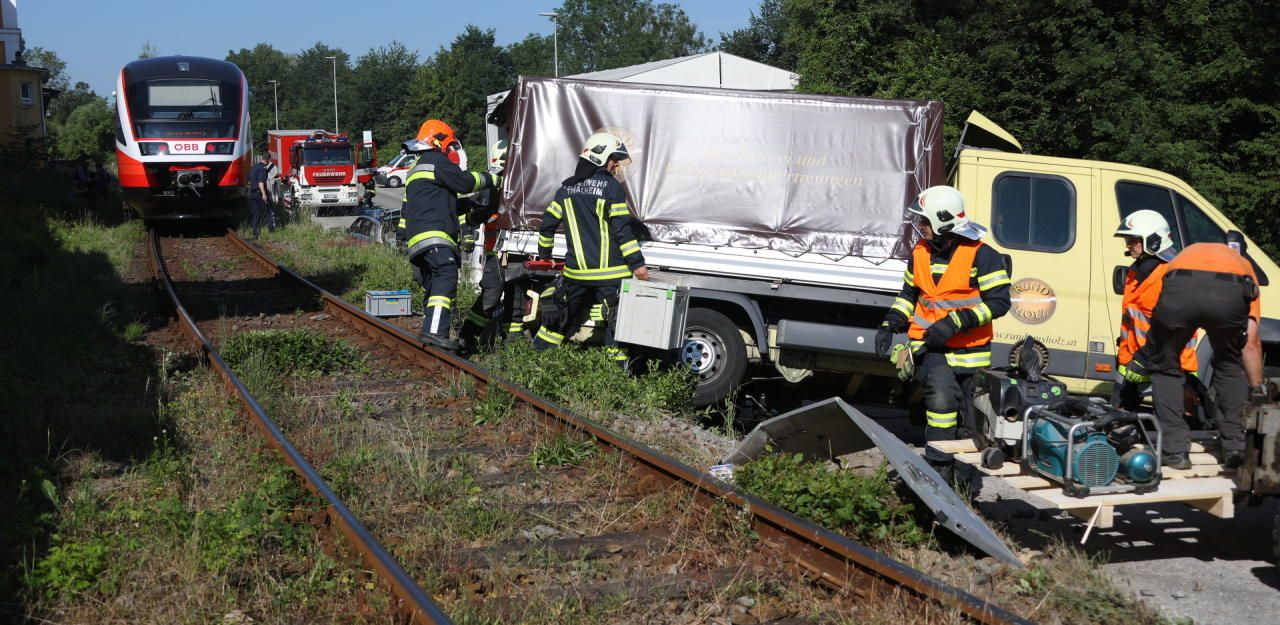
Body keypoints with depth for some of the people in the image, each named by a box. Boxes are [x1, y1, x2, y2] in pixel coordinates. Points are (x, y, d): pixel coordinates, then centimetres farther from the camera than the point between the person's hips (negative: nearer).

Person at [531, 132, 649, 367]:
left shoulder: (567, 188, 10)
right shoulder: (611, 186, -8)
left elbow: (547, 225, 13)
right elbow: (622, 230, -12)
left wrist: (544, 255, 27)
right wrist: (637, 263, -10)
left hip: (576, 269, 6)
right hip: (609, 272, -6)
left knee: (561, 315, 19)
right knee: (615, 321, -1)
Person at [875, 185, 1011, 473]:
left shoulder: (981, 255, -12)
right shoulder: (920, 253, 7)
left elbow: (998, 302, -16)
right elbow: (909, 294, 21)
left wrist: (955, 322, -24)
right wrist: (889, 325, 7)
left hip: (969, 350, -2)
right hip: (931, 345, 2)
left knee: (969, 414, 11)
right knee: (942, 395, -21)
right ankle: (938, 465, -17)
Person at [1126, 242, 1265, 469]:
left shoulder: (1185, 254, 45)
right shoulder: (1244, 266, 40)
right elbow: (1251, 343, 33)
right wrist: (1258, 391, 43)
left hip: (1178, 290, 0)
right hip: (1231, 294, 0)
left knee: (1164, 367, 24)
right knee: (1231, 366, 29)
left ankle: (1175, 449, 17)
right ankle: (1236, 446, 27)